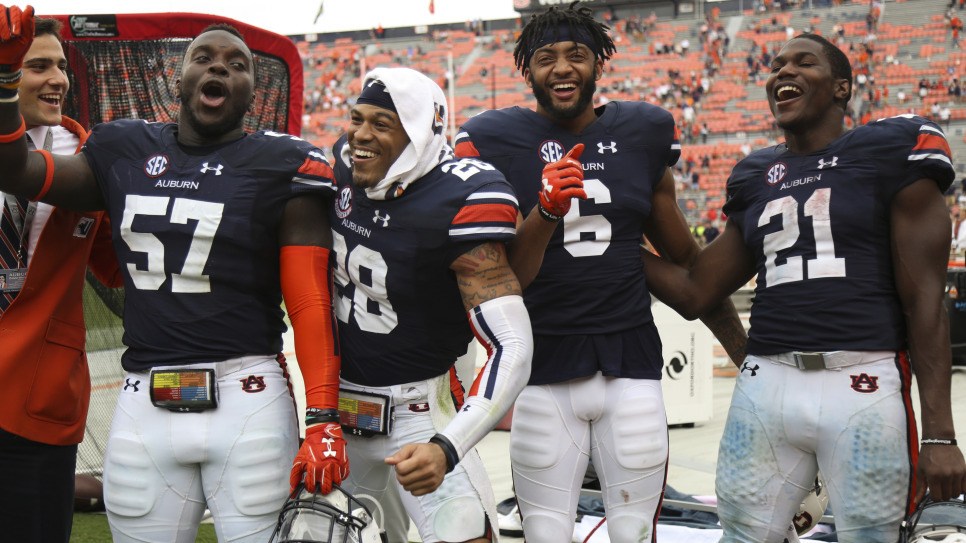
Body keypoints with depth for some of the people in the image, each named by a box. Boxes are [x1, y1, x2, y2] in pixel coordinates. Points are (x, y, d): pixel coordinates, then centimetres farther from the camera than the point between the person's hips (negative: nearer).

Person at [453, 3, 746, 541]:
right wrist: (546, 212, -24)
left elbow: (685, 257, 16)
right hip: (543, 368, -2)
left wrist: (743, 350, 21)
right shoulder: (496, 140, -2)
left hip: (631, 362, 2)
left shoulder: (643, 133, 6)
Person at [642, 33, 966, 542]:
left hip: (864, 385, -4)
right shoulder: (754, 178, 18)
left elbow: (924, 302, -2)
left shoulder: (891, 152, 2)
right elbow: (692, 293, 20)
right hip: (766, 384, 5)